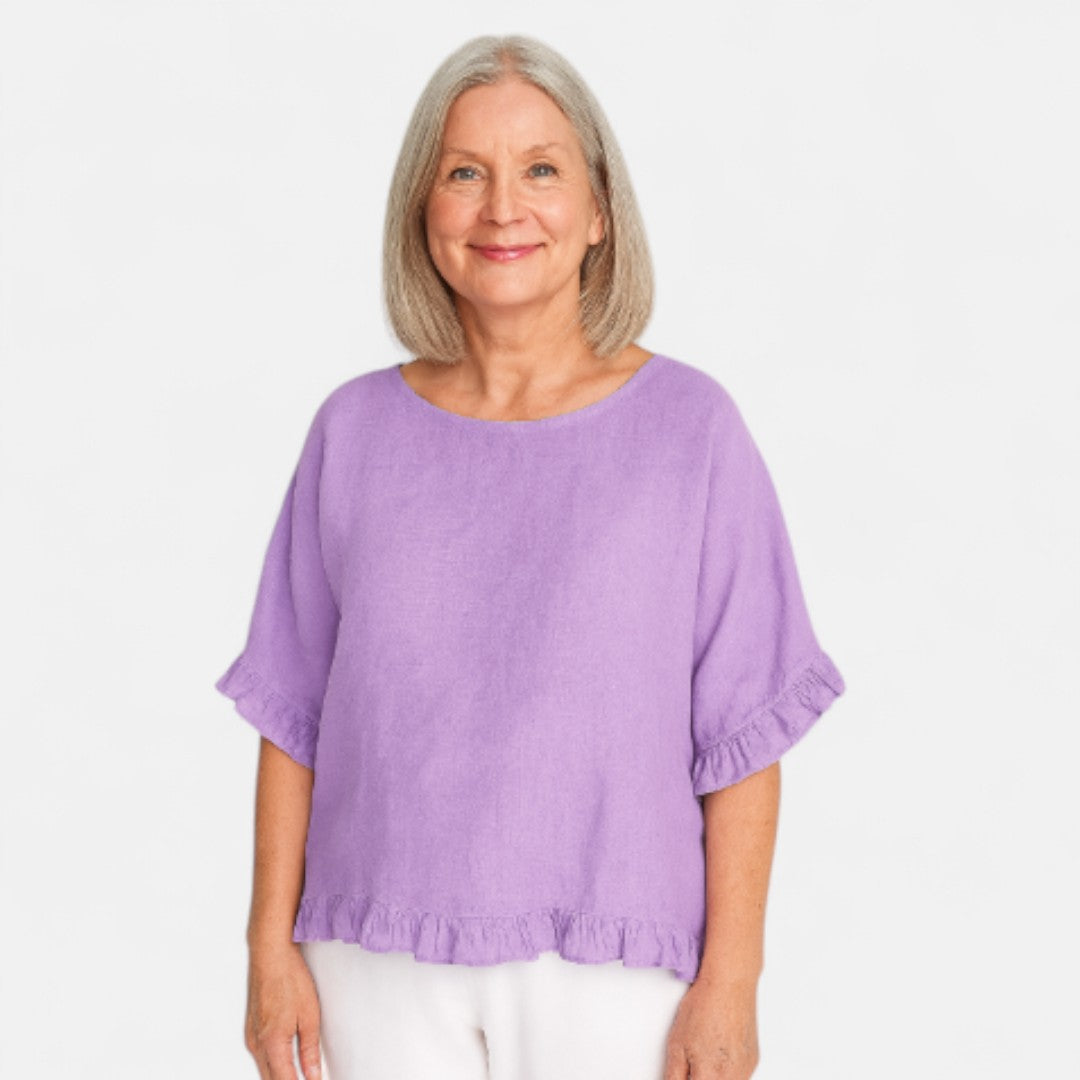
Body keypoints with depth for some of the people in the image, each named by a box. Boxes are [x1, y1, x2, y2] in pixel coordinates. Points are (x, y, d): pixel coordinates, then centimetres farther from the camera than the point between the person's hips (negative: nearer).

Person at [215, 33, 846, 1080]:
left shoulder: (690, 426, -4)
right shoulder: (355, 432, 2)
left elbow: (744, 732, -4)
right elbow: (292, 717, 6)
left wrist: (731, 977, -7)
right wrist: (271, 949, 2)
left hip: (604, 961, -2)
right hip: (383, 962, 2)